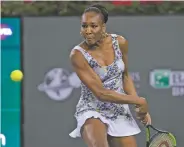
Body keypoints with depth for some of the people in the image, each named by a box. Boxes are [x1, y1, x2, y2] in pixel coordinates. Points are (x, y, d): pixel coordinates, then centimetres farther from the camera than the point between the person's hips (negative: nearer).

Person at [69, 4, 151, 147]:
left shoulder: (120, 42, -5)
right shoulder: (78, 54, -18)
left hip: (121, 113, 5)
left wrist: (141, 108, 2)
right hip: (92, 112, -5)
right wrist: (138, 101, -16)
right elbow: (100, 93, -20)